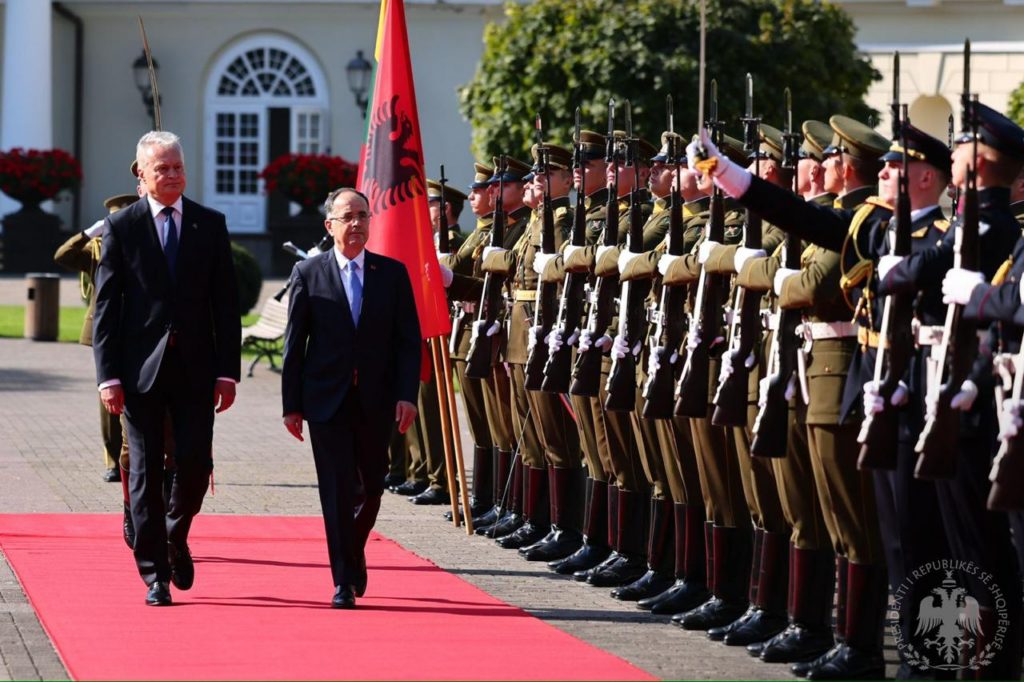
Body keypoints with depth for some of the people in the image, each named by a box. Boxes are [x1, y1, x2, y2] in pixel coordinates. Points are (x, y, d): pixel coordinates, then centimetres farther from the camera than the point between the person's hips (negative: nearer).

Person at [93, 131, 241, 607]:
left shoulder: (210, 225, 6)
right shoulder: (121, 227, 1)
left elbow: (226, 303, 7)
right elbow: (106, 306, 0)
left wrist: (228, 371, 0)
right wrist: (108, 375, -8)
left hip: (195, 367, 1)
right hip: (141, 368, -1)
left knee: (196, 463, -4)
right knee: (146, 471, 0)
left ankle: (176, 538, 26)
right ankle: (155, 575, 5)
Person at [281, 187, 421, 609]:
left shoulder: (393, 273, 5)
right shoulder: (308, 274, 2)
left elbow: (409, 340, 3)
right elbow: (294, 344, 2)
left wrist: (407, 395, -8)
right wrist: (292, 404, -2)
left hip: (377, 401, 2)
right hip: (327, 399, -2)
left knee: (372, 487, 11)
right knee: (337, 491, -5)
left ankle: (354, 550, 38)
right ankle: (344, 582, -1)